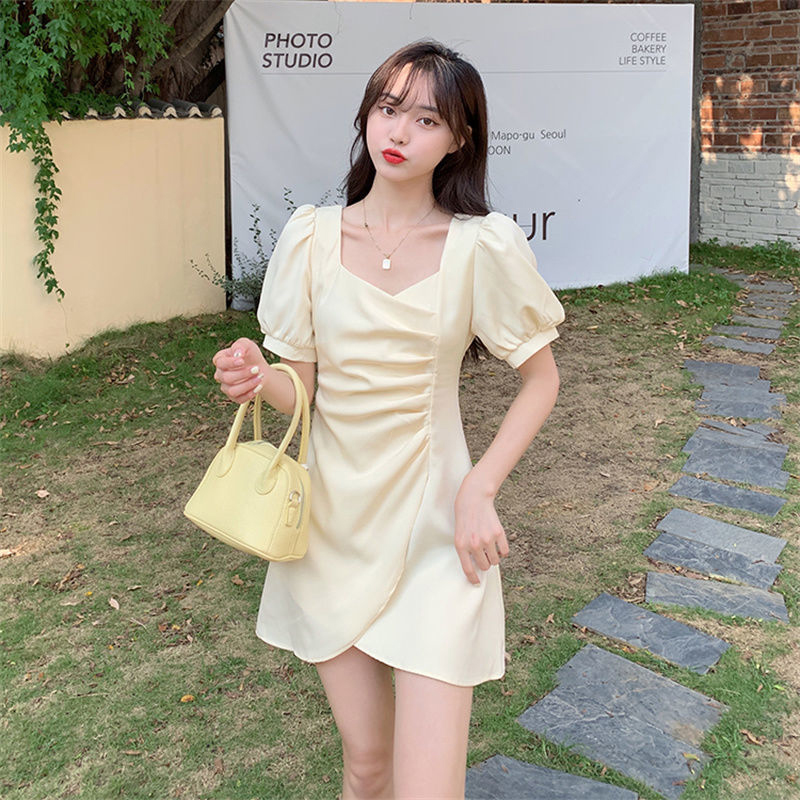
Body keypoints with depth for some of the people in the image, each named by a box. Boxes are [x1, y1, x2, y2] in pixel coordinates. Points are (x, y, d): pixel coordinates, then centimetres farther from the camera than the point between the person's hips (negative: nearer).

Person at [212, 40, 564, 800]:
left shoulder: (483, 246, -9)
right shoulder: (313, 237, -1)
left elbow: (540, 380, 1)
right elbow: (300, 385, 5)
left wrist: (478, 490, -11)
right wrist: (257, 378, -19)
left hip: (434, 523, -2)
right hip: (334, 516, 3)